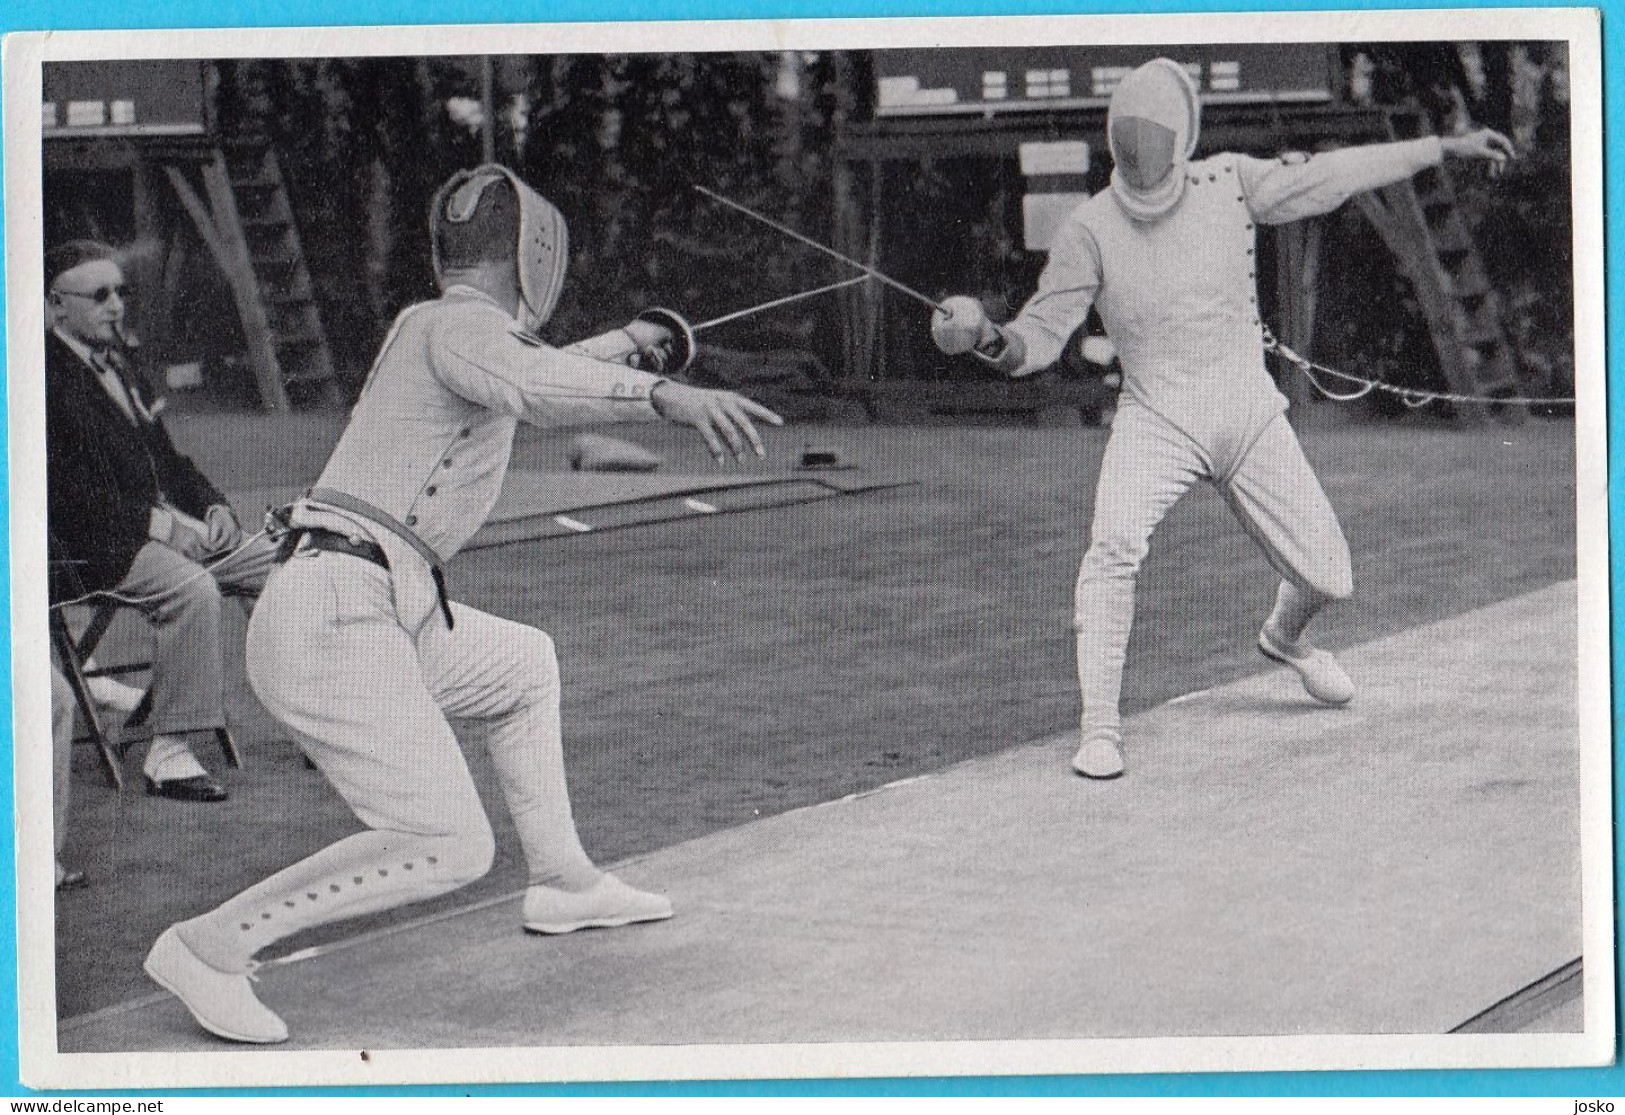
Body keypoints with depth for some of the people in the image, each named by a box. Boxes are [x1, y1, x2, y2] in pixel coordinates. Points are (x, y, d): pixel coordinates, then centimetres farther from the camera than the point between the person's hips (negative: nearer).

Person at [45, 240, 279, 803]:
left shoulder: (116, 358, 20)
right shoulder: (47, 376, -9)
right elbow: (69, 490, -18)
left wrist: (213, 506, 5)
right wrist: (156, 522, -21)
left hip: (170, 525, 9)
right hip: (96, 546, -9)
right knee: (191, 587, -35)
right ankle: (169, 756, -31)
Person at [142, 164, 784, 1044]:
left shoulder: (433, 327, 18)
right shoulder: (456, 323, -8)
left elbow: (527, 379, 42)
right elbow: (533, 385, -33)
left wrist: (623, 342, 56)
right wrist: (666, 395, -48)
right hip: (335, 618, -10)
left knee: (524, 666, 30)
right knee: (449, 848, -16)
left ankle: (561, 881, 37)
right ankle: (209, 946, -11)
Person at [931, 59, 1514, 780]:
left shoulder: (1228, 186, -5)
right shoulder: (1089, 228, -10)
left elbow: (1328, 177, 2)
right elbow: (1038, 339, -11)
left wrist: (1445, 148, 3)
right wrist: (989, 340, -33)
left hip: (1251, 415, 3)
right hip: (1156, 420, -3)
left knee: (1327, 575, 5)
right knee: (1113, 547, -30)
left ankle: (1284, 638, 44)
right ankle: (1099, 727, -18)